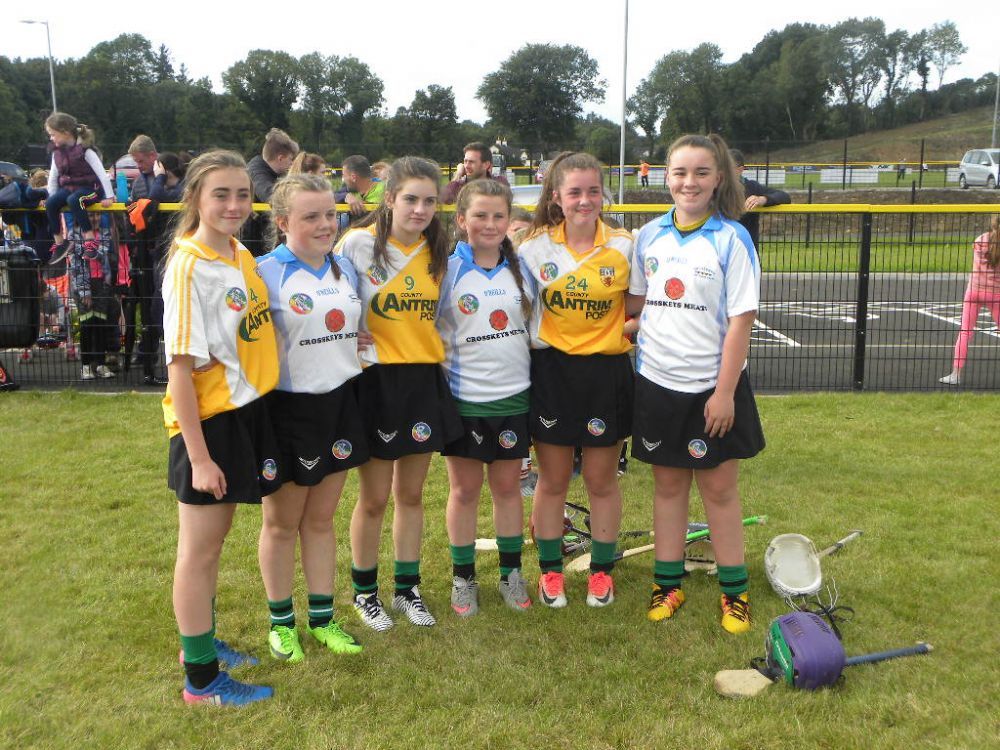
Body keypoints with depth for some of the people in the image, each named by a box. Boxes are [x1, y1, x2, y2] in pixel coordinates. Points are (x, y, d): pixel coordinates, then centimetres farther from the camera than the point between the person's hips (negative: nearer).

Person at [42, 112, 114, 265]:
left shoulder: (85, 150, -14)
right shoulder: (57, 152, 6)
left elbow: (101, 173, -17)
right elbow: (53, 177, 13)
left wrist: (109, 196, -22)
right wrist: (51, 198, 7)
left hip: (89, 188, -6)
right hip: (68, 187, 6)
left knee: (73, 200, -37)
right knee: (50, 204, -21)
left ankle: (90, 239, -32)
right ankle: (59, 242, -9)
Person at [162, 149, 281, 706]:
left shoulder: (243, 256, 6)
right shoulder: (188, 268, -18)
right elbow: (180, 367, -19)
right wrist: (199, 455, -20)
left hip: (246, 410, 8)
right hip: (207, 420, -8)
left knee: (217, 534, 20)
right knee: (200, 548, 5)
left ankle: (205, 639, 38)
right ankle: (201, 677, 19)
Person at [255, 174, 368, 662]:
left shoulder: (345, 268, 7)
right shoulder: (266, 273, -12)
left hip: (340, 402, 5)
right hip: (289, 407, -5)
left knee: (321, 519, 15)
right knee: (282, 522, 11)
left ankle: (323, 619, 26)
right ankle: (281, 622, 27)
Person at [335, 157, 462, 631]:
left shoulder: (437, 252, 6)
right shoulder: (358, 243, -9)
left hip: (425, 380, 4)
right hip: (376, 381, -4)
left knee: (411, 493, 13)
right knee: (374, 498, 6)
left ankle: (408, 588, 28)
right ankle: (364, 591, 26)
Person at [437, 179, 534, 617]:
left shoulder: (520, 266, 4)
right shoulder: (447, 268, -6)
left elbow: (537, 322, 16)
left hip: (512, 395, 3)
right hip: (463, 396, -2)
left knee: (508, 486, 12)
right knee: (464, 489, 8)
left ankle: (511, 573, 26)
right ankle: (463, 578, 22)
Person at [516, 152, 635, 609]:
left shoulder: (624, 246, -3)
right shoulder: (535, 247, -1)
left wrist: (628, 329, -8)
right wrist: (530, 340, -3)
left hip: (607, 370, 0)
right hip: (552, 370, 1)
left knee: (602, 481, 10)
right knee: (552, 481, 10)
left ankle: (602, 571, 27)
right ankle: (550, 571, 26)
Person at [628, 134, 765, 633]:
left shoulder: (731, 238, -9)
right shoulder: (649, 236, 4)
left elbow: (741, 320, -12)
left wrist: (725, 391, -14)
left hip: (712, 386, -3)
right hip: (658, 382, 4)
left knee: (718, 487, 7)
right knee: (668, 483, 13)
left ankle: (734, 591, 22)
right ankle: (667, 583, 25)